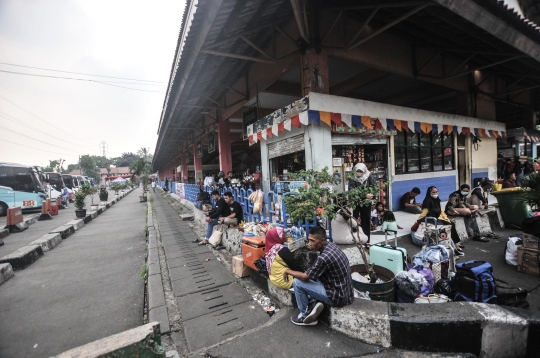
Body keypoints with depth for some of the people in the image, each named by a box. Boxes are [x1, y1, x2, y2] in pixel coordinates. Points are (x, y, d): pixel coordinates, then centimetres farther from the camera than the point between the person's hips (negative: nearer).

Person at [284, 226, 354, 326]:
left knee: (297, 282, -9)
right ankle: (315, 303, 4)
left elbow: (305, 277, -17)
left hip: (337, 296, -9)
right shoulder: (331, 245, -2)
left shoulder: (324, 257, -29)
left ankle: (305, 315, 10)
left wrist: (288, 271, -3)